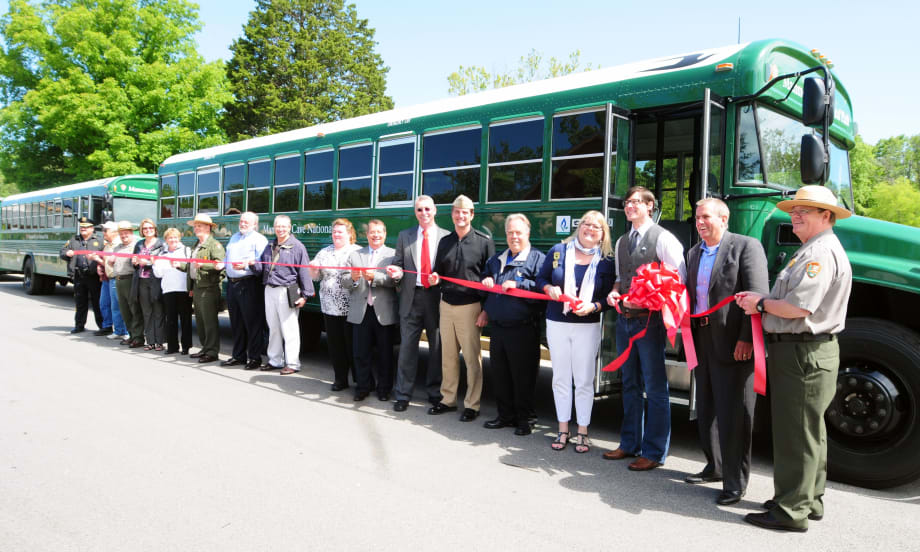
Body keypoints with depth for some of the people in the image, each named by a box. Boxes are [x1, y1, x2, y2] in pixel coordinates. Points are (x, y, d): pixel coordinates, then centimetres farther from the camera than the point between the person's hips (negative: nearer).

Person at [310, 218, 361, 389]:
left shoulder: (358, 252, -1)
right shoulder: (324, 252, 13)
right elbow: (316, 277, 14)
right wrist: (313, 269, -7)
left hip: (351, 309, -4)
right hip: (330, 307, 4)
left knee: (352, 345, 1)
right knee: (335, 344, 9)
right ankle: (340, 379, 20)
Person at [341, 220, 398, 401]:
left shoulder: (393, 254, 1)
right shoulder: (354, 255, 13)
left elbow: (395, 279, -12)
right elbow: (344, 282, 7)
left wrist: (375, 277, -23)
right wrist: (352, 277, -14)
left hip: (384, 313, -3)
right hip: (361, 312, 3)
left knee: (385, 353, 7)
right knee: (361, 353, 8)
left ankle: (384, 388, 20)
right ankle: (363, 386, 22)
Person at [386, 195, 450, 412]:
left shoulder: (447, 237, 3)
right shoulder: (404, 236, 11)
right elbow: (398, 264, 12)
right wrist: (396, 272, -10)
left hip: (437, 297, -1)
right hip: (412, 297, 1)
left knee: (437, 346, 7)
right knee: (407, 346, 3)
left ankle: (435, 392, 21)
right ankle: (403, 394, 12)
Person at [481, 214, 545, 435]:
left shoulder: (537, 258, -2)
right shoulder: (496, 259, 18)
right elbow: (485, 280, 30)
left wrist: (518, 285, -20)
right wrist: (485, 282, 8)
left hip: (522, 329, -6)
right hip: (497, 326, 6)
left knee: (523, 375, 1)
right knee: (499, 374, 12)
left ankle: (523, 418, 15)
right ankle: (505, 415, 26)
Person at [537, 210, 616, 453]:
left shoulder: (606, 261, 0)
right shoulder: (558, 251, 3)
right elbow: (541, 278, 8)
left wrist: (593, 306, -19)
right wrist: (549, 289, -12)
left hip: (588, 326, -1)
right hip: (557, 324, 2)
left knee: (584, 381, 4)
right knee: (561, 378, 9)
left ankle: (582, 432, 17)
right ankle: (563, 430, 21)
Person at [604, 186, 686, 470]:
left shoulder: (662, 238, -8)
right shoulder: (621, 242, 15)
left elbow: (679, 279, -11)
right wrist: (614, 292, 2)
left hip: (649, 319, -7)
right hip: (624, 319, 8)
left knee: (655, 388, 0)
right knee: (630, 385, 16)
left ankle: (654, 453, 10)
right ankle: (630, 444, 28)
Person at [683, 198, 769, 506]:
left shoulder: (746, 247, -7)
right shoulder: (694, 253, 16)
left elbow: (757, 296, -14)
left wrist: (746, 339, -20)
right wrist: (688, 331, 7)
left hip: (732, 342, -8)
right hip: (702, 339, 8)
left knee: (733, 412, -2)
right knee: (706, 407, 17)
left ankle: (735, 482, 9)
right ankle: (715, 466, 33)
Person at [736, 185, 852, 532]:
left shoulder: (822, 252, -17)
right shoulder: (811, 250, 18)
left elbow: (798, 307, -26)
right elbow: (790, 298, 19)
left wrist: (761, 304, -11)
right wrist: (760, 300, 3)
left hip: (804, 354, -11)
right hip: (800, 351, 11)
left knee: (796, 432, -3)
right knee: (808, 429, 18)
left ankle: (791, 511, 6)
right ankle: (809, 500, 32)